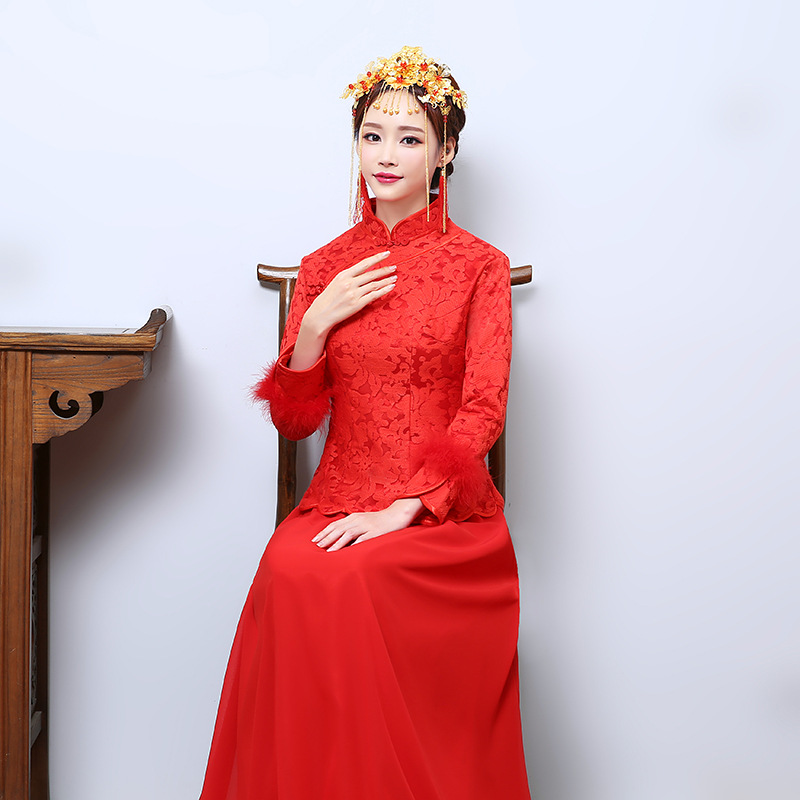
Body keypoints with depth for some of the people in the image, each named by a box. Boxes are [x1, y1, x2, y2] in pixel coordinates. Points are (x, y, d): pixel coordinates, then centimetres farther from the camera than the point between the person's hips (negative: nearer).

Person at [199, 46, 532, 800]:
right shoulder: (325, 269, 13)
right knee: (289, 574, -30)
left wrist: (402, 509, -18)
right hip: (338, 500, 3)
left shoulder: (479, 266, 4)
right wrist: (316, 324, -5)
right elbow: (293, 419, 12)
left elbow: (482, 411, -6)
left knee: (353, 579, -33)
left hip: (443, 513, -2)